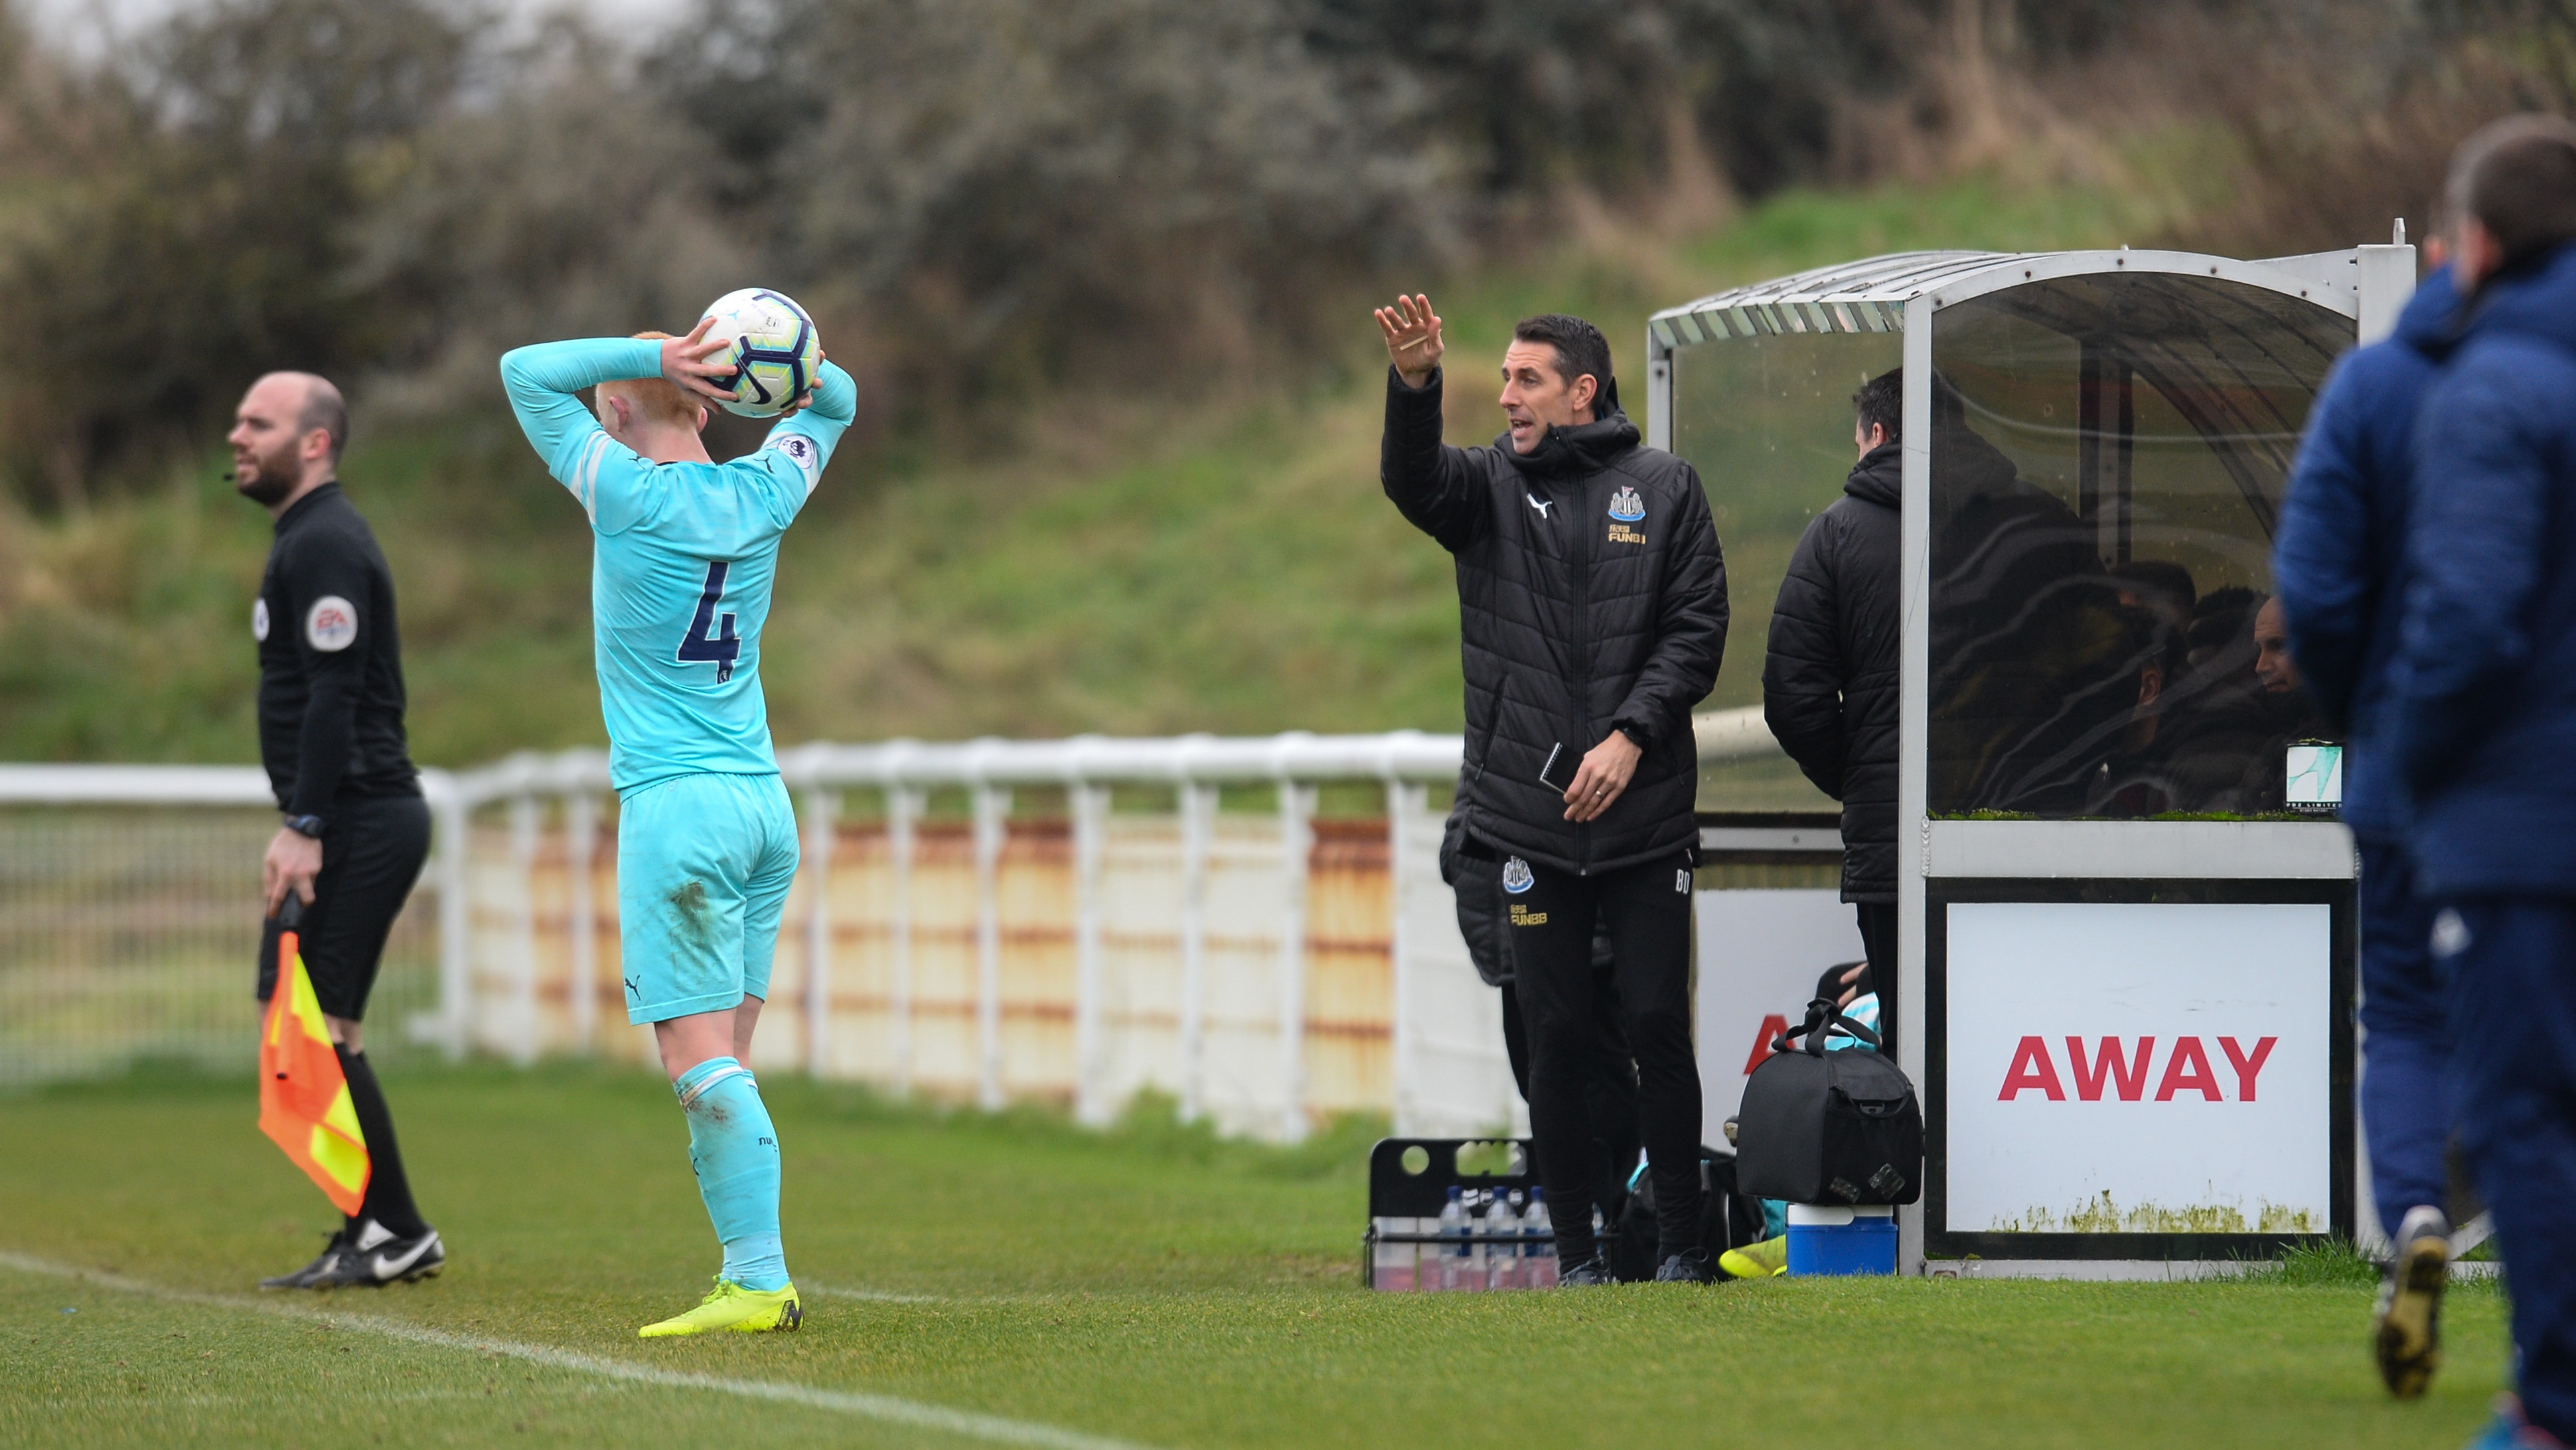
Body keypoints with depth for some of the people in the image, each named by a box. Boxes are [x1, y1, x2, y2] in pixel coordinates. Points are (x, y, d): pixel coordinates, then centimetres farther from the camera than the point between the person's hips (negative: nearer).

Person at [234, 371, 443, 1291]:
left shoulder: (324, 547, -13)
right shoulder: (310, 540, 20)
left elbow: (333, 695, -21)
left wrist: (306, 828, -25)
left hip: (354, 822, -11)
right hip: (362, 821, 11)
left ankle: (394, 1232, -8)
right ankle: (374, 1235, 12)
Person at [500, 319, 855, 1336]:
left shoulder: (627, 491, -9)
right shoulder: (761, 495, 7)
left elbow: (525, 371, -1)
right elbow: (836, 403, 27)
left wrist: (651, 355, -7)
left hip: (676, 806, -7)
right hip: (765, 801, 7)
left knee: (700, 1059, -10)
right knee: (722, 1063, 10)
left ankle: (760, 1281, -17)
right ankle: (748, 1271, 7)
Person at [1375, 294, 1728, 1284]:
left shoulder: (1664, 490, 6)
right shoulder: (1490, 487, 8)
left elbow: (1697, 629, 2)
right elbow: (1413, 480, -13)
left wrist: (1633, 733, -11)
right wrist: (1414, 385, -32)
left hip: (1646, 818, -1)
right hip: (1527, 816, 1)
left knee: (1659, 1027, -2)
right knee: (1557, 1037, 2)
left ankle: (1679, 1244, 8)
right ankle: (1577, 1253, 9)